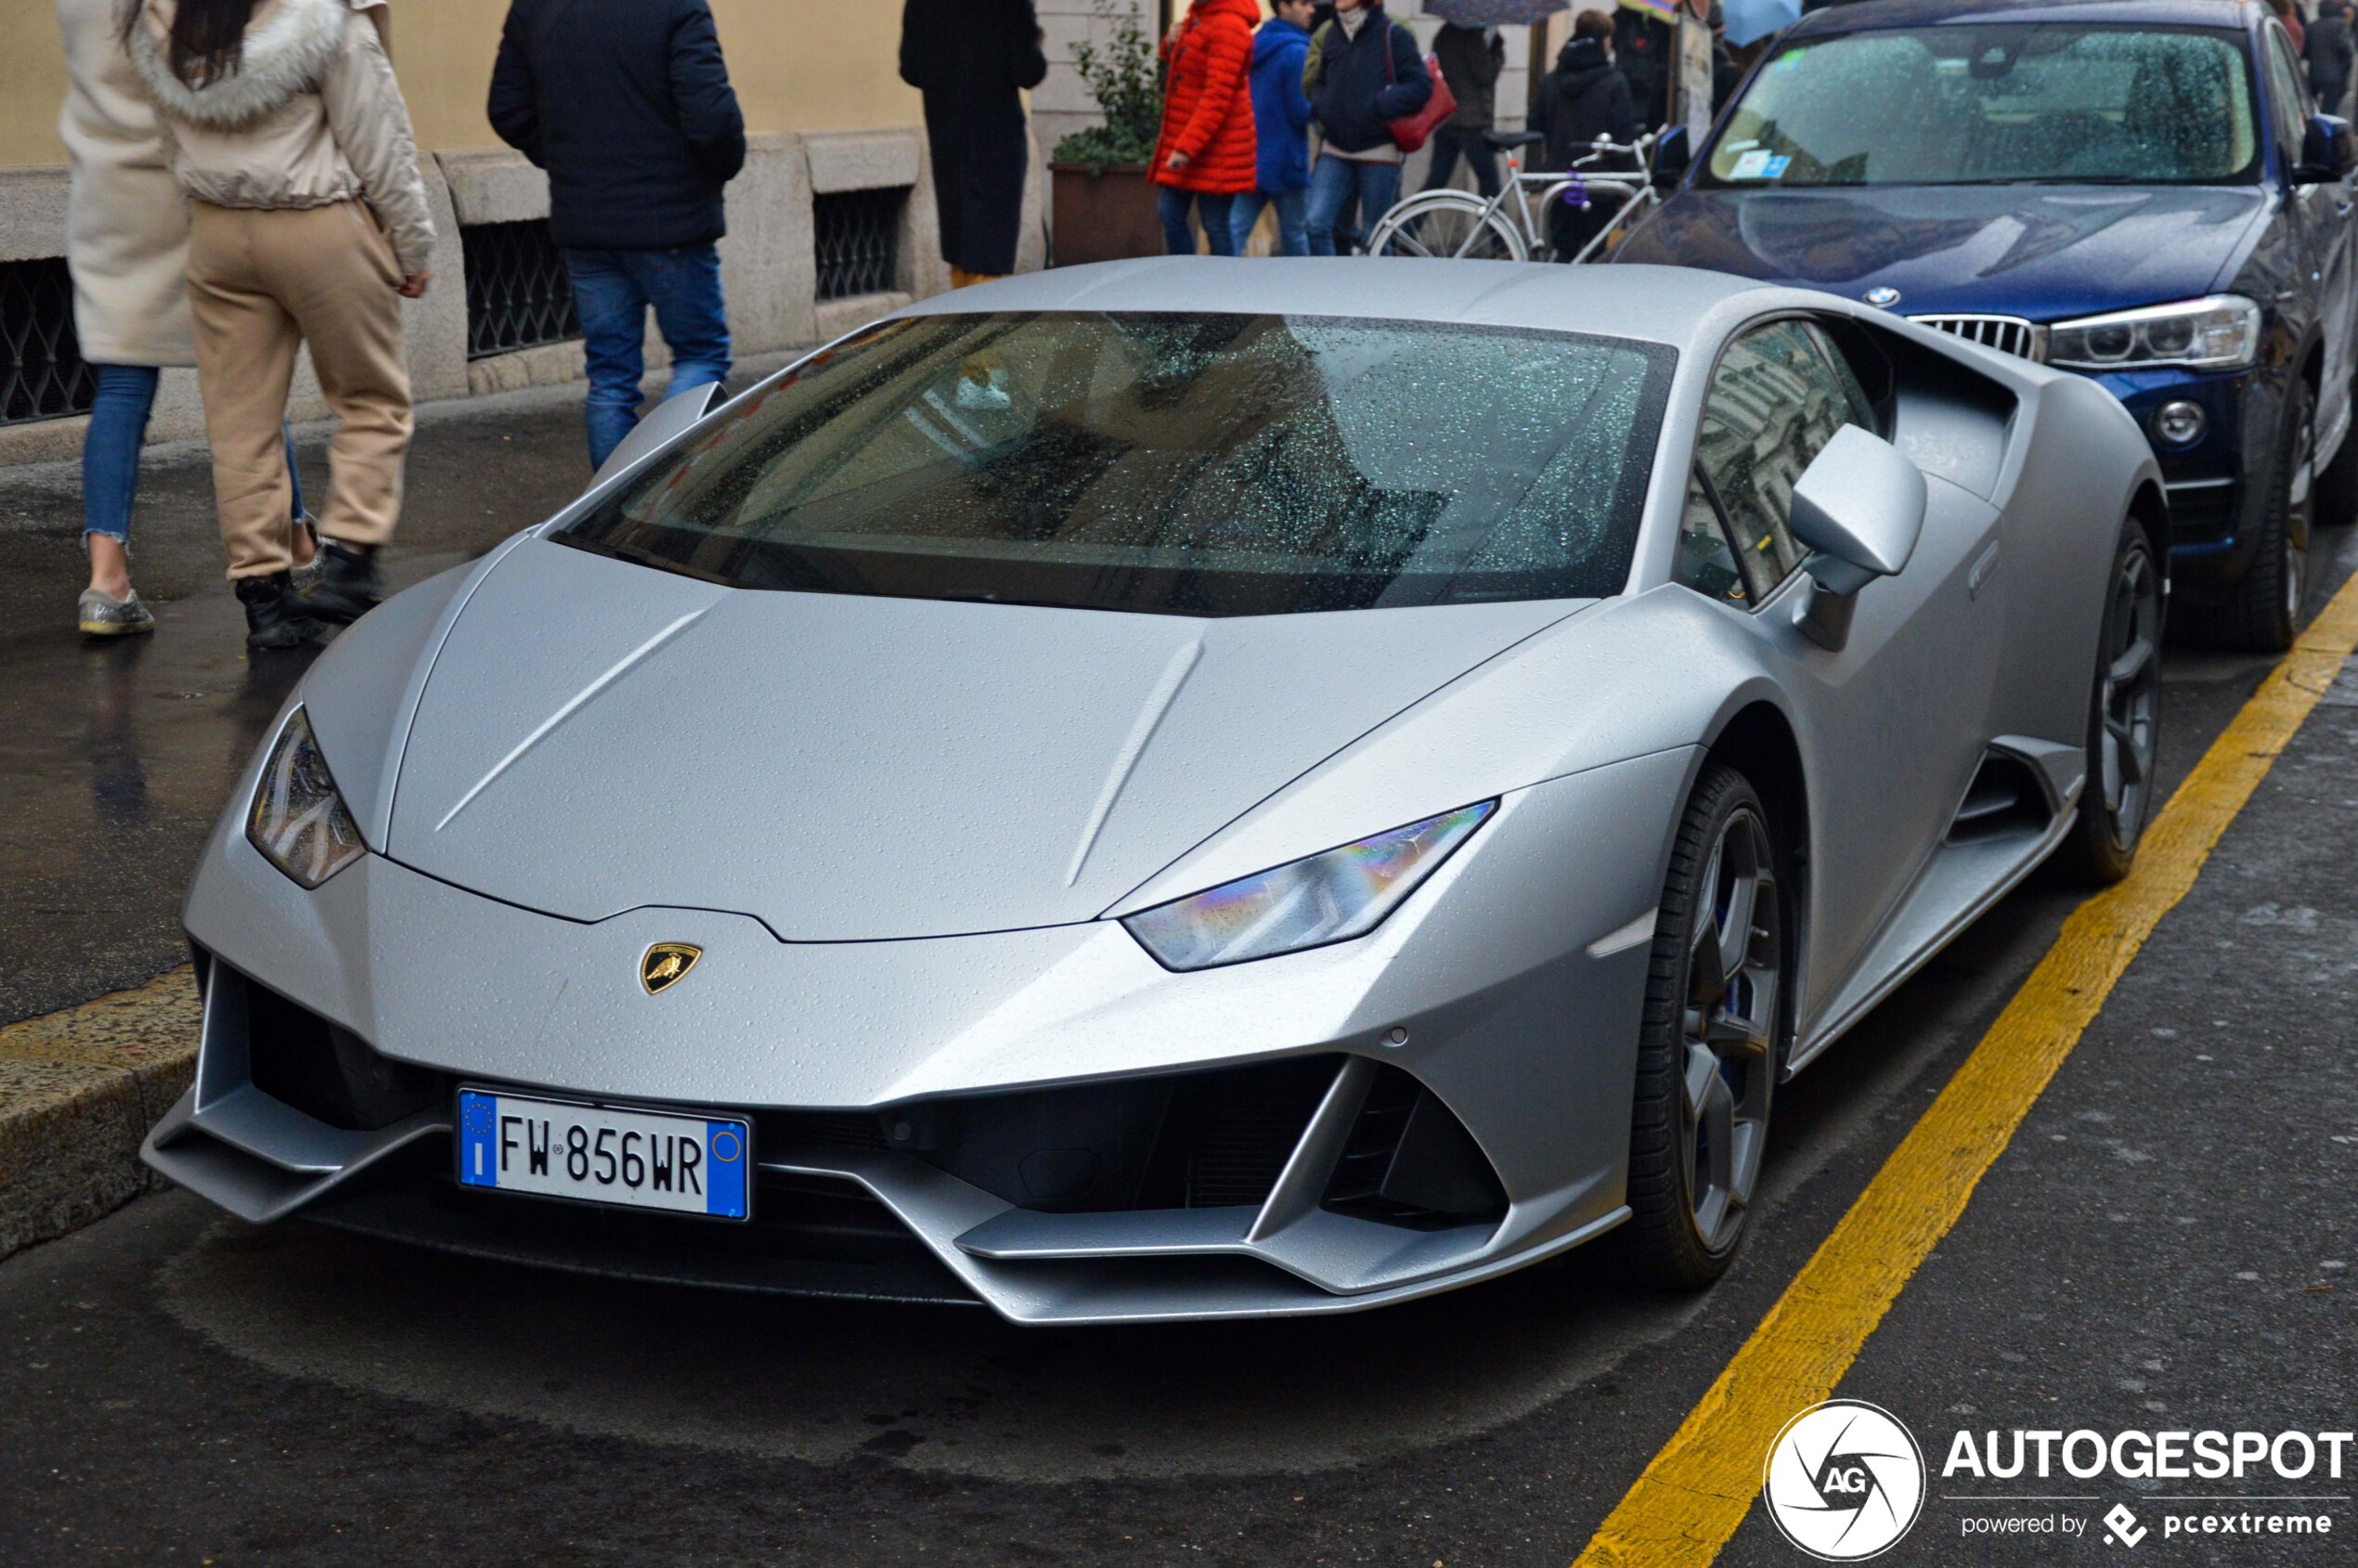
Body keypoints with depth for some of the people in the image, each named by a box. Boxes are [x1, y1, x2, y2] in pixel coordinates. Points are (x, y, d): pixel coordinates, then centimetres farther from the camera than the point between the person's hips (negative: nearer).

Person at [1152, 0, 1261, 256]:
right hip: (1182, 140, 9)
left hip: (1216, 147, -9)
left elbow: (1218, 96, -22)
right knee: (1170, 214, 6)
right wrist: (1171, 48, 6)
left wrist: (1187, 146, -25)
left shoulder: (1228, 26, -16)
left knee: (1215, 224, -3)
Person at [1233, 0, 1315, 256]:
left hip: (1248, 157, 6)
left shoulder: (1255, 45, 11)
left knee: (1235, 229, -2)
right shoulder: (1296, 51, -14)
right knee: (1295, 233, 8)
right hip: (1285, 161, -6)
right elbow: (1300, 111, -16)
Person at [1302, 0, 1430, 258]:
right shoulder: (1329, 34, 8)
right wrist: (1320, 107, -2)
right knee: (1316, 223, -11)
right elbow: (1314, 83, 20)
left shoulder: (1393, 35, -6)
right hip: (1335, 150, 4)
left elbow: (1421, 85, -7)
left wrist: (1377, 106, -19)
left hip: (1378, 148, -4)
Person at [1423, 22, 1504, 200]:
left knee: (1436, 179, 7)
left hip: (1443, 118, 8)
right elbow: (1485, 75, -15)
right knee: (1489, 181, 1)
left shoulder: (1443, 35, 13)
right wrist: (1498, 50, -3)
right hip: (1472, 121, -8)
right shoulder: (1471, 36, -13)